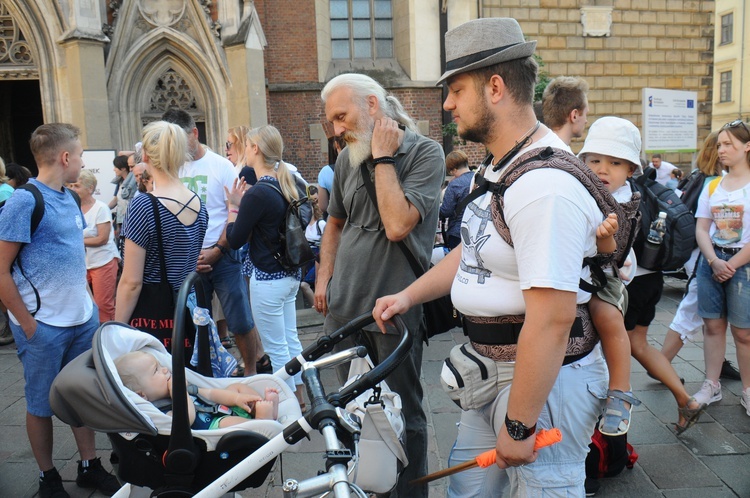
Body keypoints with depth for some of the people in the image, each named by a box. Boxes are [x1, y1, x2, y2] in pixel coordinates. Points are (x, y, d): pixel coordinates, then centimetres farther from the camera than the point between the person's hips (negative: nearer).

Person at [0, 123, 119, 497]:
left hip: (83, 318, 7)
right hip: (44, 326, -7)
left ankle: (89, 467, 30)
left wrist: (85, 301, 12)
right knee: (42, 404, 10)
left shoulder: (69, 198, 8)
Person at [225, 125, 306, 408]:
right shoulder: (287, 185, 6)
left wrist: (234, 206, -1)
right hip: (291, 275, 9)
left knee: (277, 349, 4)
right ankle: (299, 399, 31)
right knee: (291, 341, 19)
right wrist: (243, 205, 8)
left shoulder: (258, 193, -20)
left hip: (267, 278, -9)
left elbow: (234, 240, -13)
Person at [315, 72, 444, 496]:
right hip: (344, 306, 6)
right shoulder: (349, 158, 10)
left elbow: (397, 225, -22)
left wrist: (383, 158, -14)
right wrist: (325, 277, 12)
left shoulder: (425, 153, -9)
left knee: (402, 411, 6)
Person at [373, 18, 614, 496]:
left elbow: (552, 320, -29)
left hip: (545, 377, -10)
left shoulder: (544, 185, -27)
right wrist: (409, 295, 11)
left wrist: (519, 426, -23)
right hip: (493, 369, 10)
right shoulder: (498, 165, 7)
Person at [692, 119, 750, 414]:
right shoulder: (712, 186, 9)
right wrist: (714, 261, -9)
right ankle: (711, 386, 18)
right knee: (713, 325, 8)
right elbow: (701, 229, 5)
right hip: (712, 261, 4)